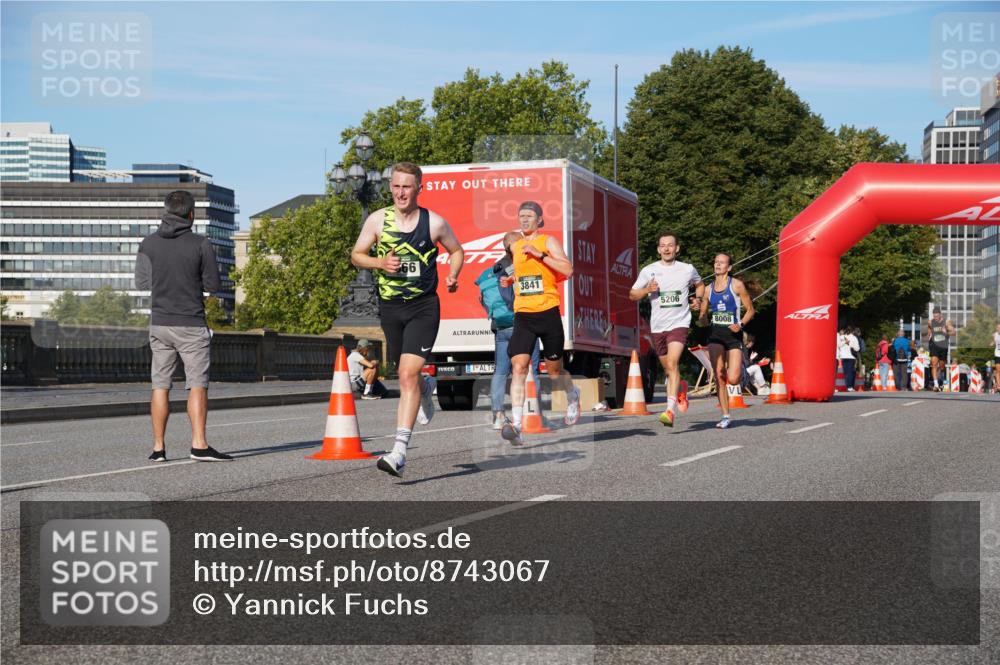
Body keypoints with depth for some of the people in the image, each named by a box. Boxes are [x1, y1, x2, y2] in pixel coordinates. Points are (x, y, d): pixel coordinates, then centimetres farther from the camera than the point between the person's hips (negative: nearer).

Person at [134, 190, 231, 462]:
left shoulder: (149, 243, 0)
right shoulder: (201, 244, -9)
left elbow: (142, 282, 5)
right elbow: (213, 285, -4)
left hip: (159, 323, 3)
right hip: (191, 325, -3)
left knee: (160, 386, 8)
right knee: (197, 385, -2)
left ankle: (158, 447, 7)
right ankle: (199, 445, -11)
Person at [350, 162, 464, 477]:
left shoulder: (435, 222, -4)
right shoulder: (378, 220, -1)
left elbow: (456, 251, 12)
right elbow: (356, 255, 8)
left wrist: (452, 275, -8)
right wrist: (380, 262, -12)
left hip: (423, 307, -4)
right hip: (390, 307, 4)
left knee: (408, 374, -18)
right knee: (404, 373, 17)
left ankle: (399, 451, -22)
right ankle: (427, 387, 57)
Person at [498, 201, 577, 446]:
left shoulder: (548, 241, -2)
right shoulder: (515, 245, 14)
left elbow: (568, 270, -16)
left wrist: (540, 254, -20)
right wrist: (512, 279, 11)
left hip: (548, 313, -3)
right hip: (523, 315, 3)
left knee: (554, 370, 10)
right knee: (518, 367, -16)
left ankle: (572, 397, 45)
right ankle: (516, 425, -23)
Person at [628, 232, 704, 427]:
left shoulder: (687, 270, 2)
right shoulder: (649, 271, 1)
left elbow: (700, 284, 22)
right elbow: (632, 294, 7)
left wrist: (698, 299, 3)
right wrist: (647, 290, -13)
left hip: (679, 323, -3)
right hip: (657, 325, 3)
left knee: (672, 363, -21)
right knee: (667, 368, 13)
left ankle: (670, 410, -27)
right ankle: (681, 389, 47)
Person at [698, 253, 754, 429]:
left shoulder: (737, 285, -2)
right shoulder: (708, 289, 10)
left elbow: (750, 310, 2)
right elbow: (703, 317, 17)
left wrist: (740, 324, -14)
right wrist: (702, 317, -6)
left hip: (733, 335, -3)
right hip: (715, 335, 3)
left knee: (733, 379, -11)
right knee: (719, 375, -8)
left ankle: (739, 366, 27)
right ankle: (725, 417, -1)